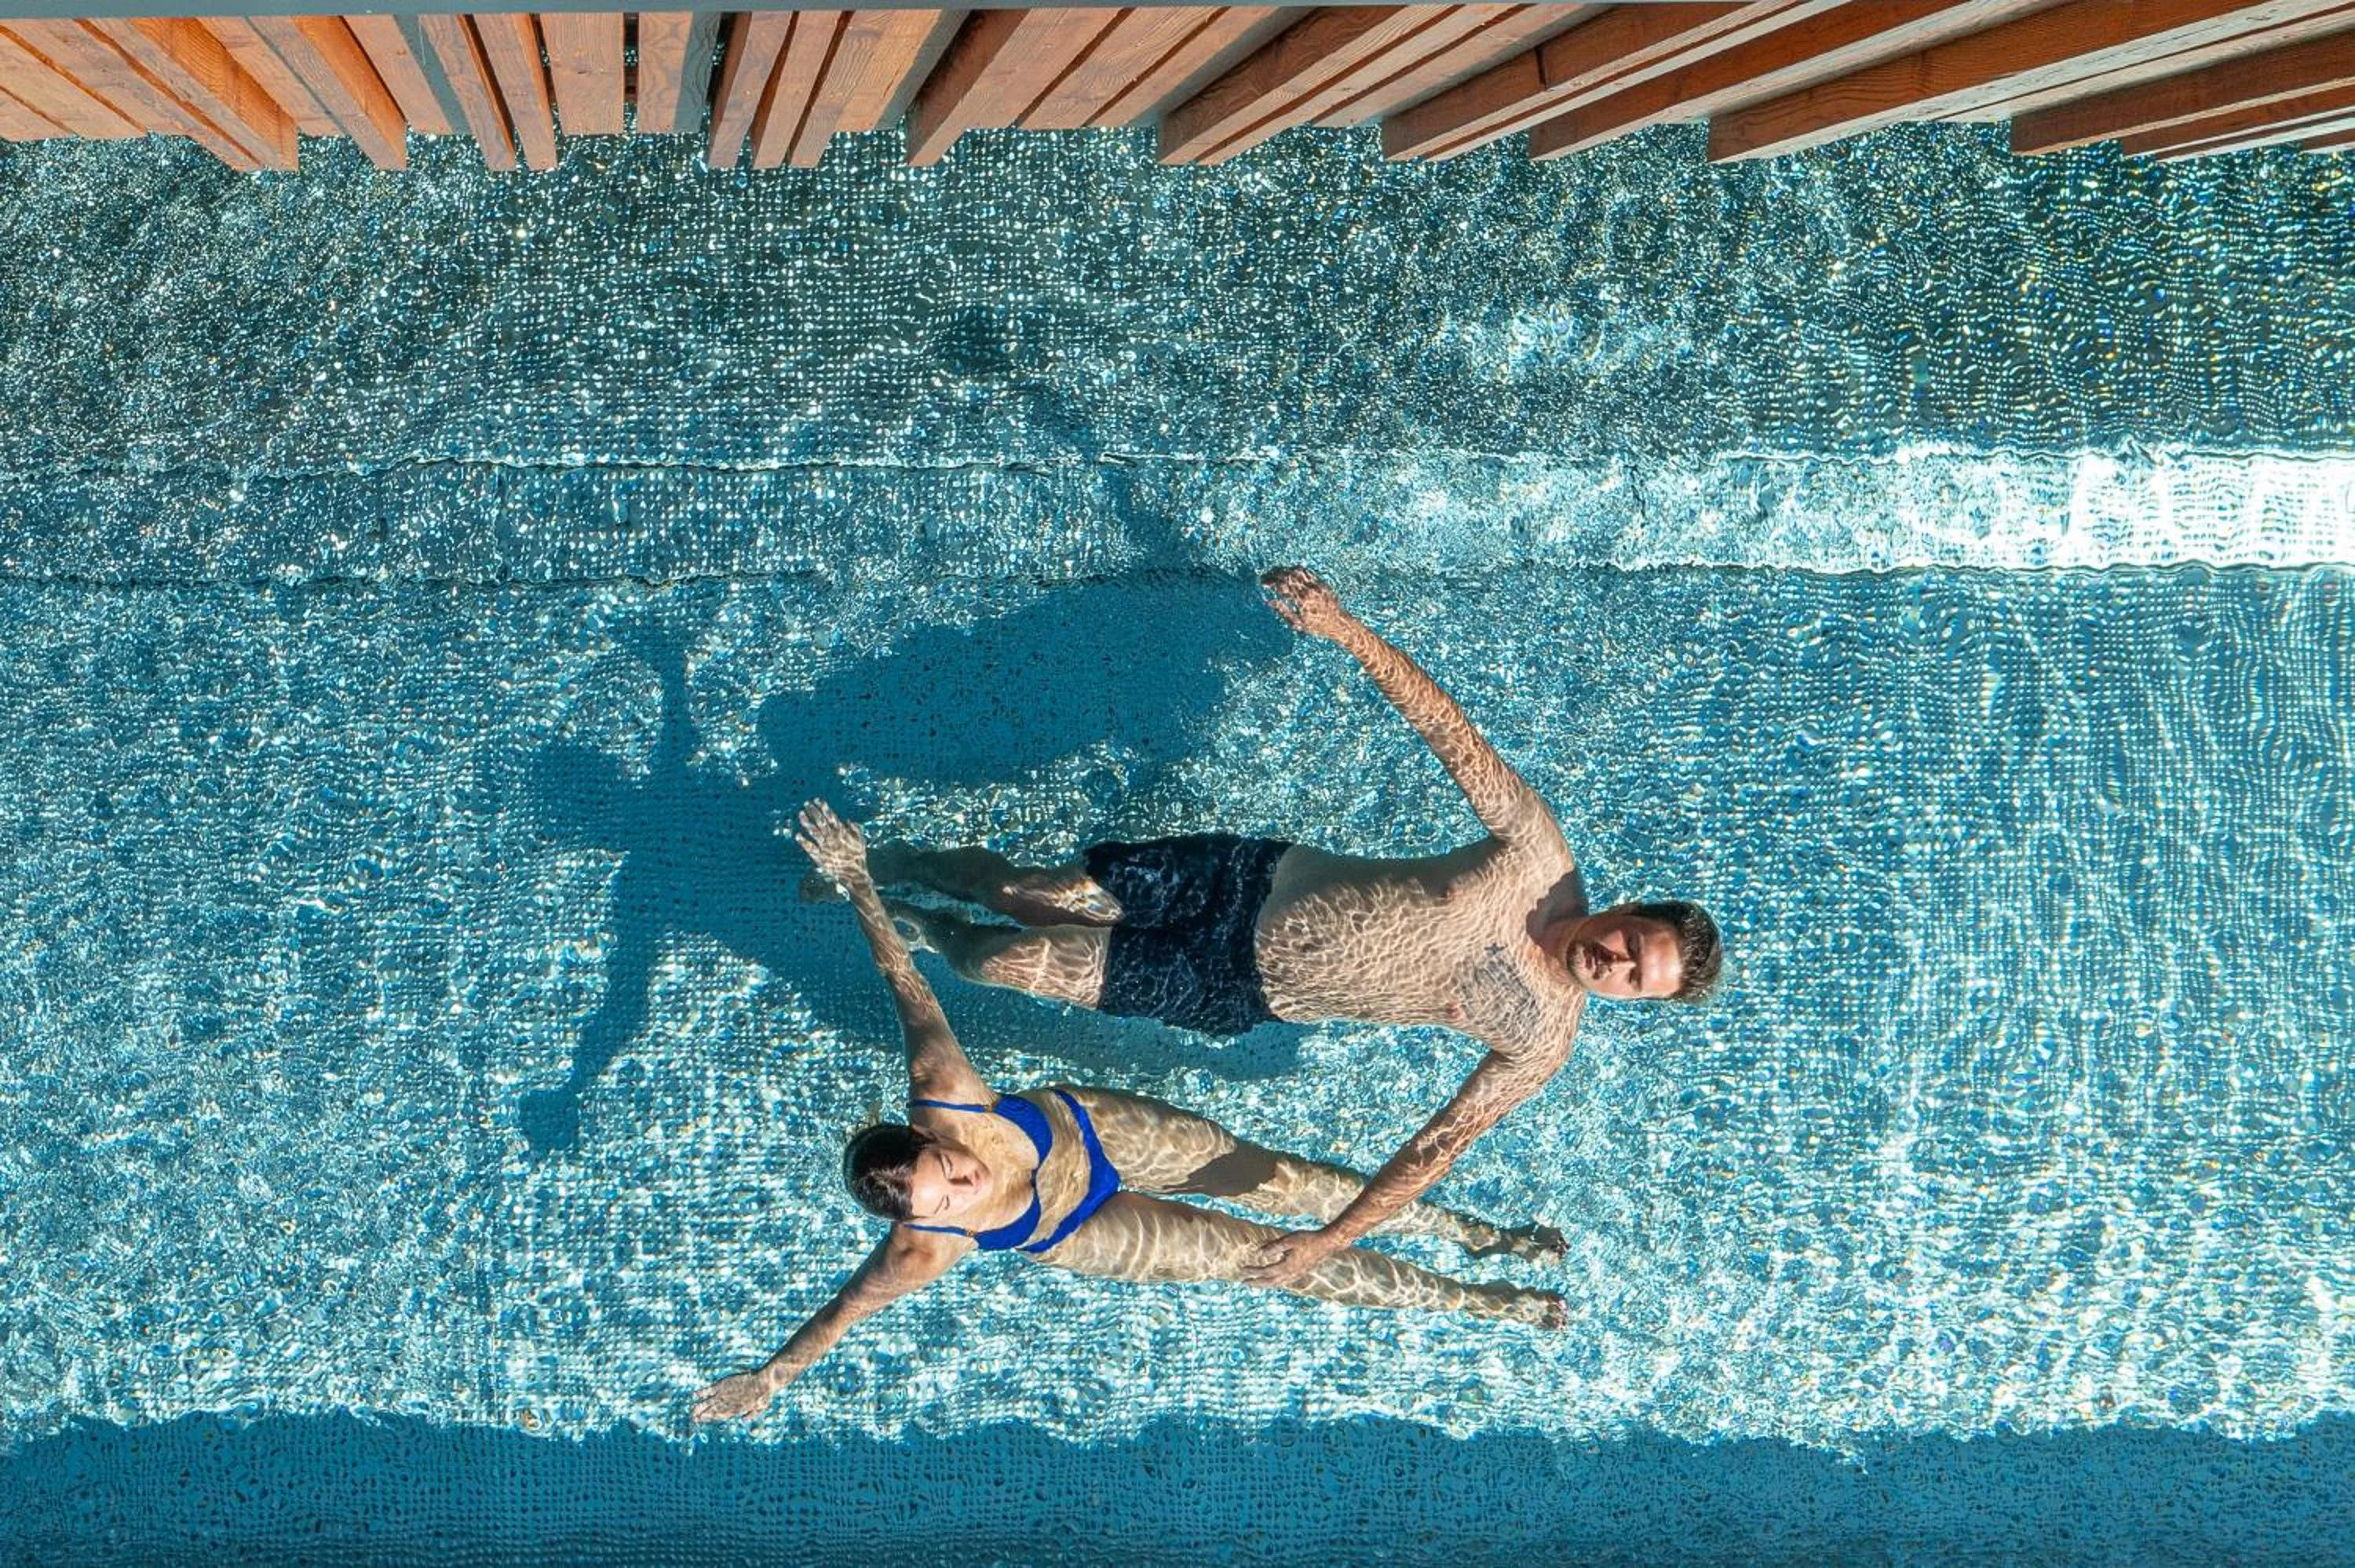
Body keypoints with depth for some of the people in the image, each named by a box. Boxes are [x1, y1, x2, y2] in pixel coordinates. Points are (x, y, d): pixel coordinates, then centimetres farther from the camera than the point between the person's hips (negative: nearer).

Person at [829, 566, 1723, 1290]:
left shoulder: (1541, 1042, -13)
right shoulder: (1539, 856, -13)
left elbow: (1441, 1143, -8)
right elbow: (1441, 723, -14)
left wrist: (1330, 1239, -13)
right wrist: (1344, 629, -26)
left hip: (1244, 995, -1)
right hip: (1259, 880, 1)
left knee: (1006, 962, -6)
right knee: (1031, 894, -1)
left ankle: (913, 927, 30)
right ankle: (896, 862, 34)